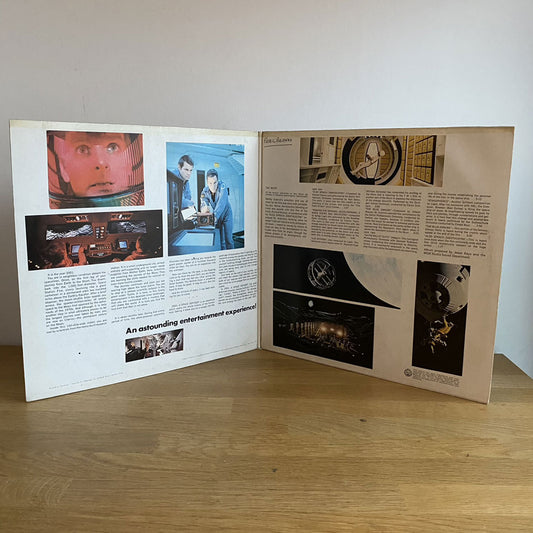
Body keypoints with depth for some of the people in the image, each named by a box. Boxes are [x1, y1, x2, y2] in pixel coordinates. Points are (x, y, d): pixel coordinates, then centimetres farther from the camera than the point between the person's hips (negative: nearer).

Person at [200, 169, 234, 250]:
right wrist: (204, 209, -52)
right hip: (216, 216, 3)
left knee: (228, 239, -3)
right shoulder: (205, 191, -17)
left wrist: (215, 216, -55)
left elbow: (221, 203, -41)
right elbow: (203, 205, -26)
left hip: (226, 214, -3)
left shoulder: (222, 186, -28)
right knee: (220, 240, 3)